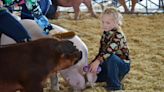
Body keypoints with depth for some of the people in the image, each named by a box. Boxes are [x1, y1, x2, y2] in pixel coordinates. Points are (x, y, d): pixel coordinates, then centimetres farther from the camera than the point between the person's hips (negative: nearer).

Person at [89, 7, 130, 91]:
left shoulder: (118, 35, -23)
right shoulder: (105, 34, 3)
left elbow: (109, 51, -39)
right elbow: (101, 51, 7)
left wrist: (97, 61, -51)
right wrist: (93, 63, -4)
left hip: (122, 65, -8)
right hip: (109, 64, 8)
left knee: (111, 58, -40)